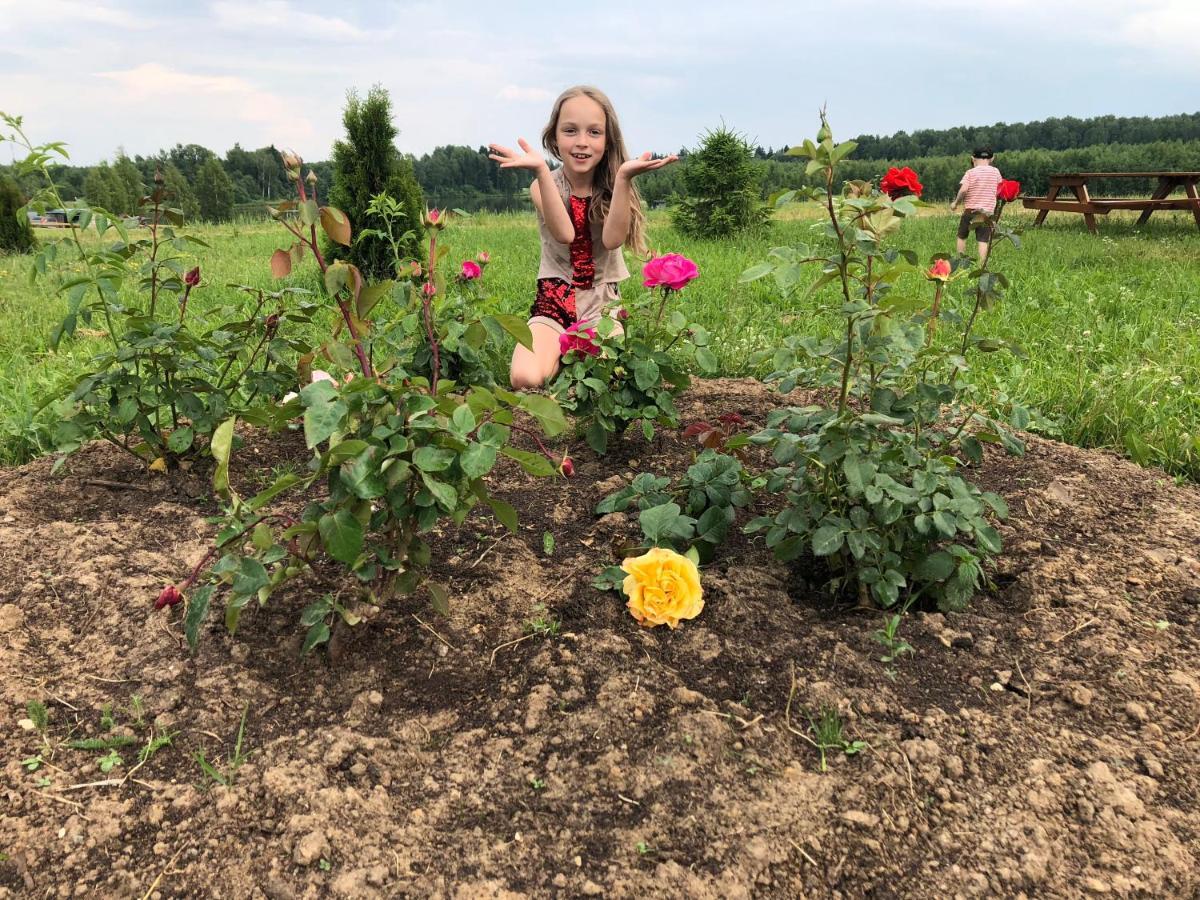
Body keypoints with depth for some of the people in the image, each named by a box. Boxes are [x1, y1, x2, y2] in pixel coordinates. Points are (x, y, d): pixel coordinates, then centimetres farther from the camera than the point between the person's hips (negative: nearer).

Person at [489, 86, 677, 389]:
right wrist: (541, 170, -32)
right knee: (526, 378, -27)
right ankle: (562, 353, 8)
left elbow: (613, 239, -21)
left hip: (602, 302, 1)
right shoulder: (543, 186, -4)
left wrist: (624, 177, -29)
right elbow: (564, 235, -24)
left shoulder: (612, 187, -1)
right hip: (553, 302, -1)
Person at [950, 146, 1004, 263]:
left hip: (970, 210, -1)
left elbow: (963, 189, -18)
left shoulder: (971, 172, -5)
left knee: (962, 237, 16)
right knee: (983, 240, -4)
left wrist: (956, 203, -5)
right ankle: (982, 265, -14)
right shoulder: (995, 171, 4)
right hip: (987, 211, 1)